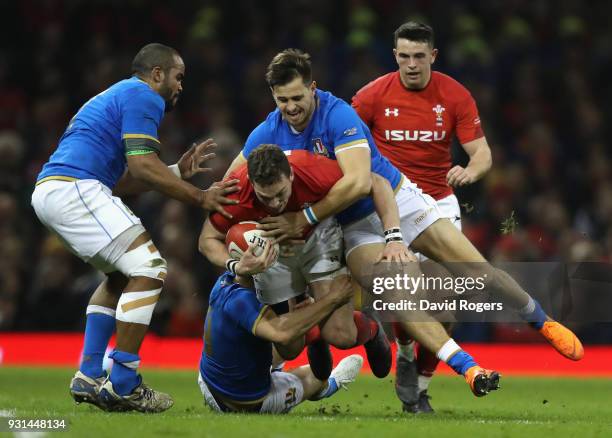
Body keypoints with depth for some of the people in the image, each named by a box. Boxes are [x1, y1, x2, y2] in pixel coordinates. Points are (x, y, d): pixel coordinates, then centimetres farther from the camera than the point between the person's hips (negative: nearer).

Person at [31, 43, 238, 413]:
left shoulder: (117, 97, 30)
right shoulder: (144, 97, -1)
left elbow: (121, 180, 26)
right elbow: (142, 166, -13)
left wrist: (178, 172, 25)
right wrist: (200, 197, -9)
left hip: (49, 191, 11)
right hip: (74, 189, -11)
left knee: (121, 275, 24)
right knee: (150, 269, -11)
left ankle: (89, 377, 15)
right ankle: (122, 386, -13)